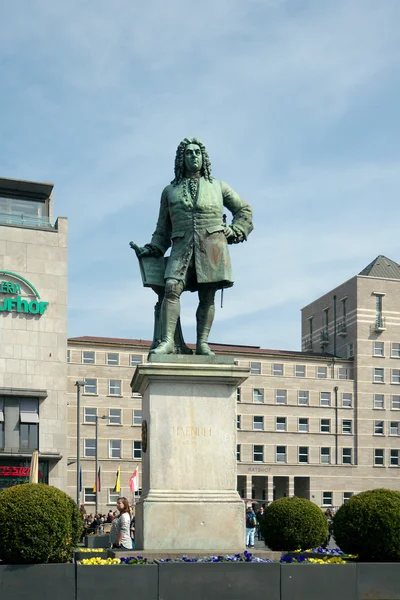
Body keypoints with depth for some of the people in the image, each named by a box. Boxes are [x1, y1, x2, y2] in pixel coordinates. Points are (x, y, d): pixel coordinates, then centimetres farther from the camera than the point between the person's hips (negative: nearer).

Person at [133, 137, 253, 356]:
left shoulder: (218, 187, 19)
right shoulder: (170, 191, 21)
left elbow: (244, 210, 25)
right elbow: (163, 229, 22)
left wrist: (234, 232, 9)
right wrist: (151, 250, 8)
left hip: (212, 245, 0)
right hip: (182, 247, 0)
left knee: (207, 297, -6)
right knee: (171, 288, -20)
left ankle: (202, 344, -5)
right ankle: (167, 341, -26)